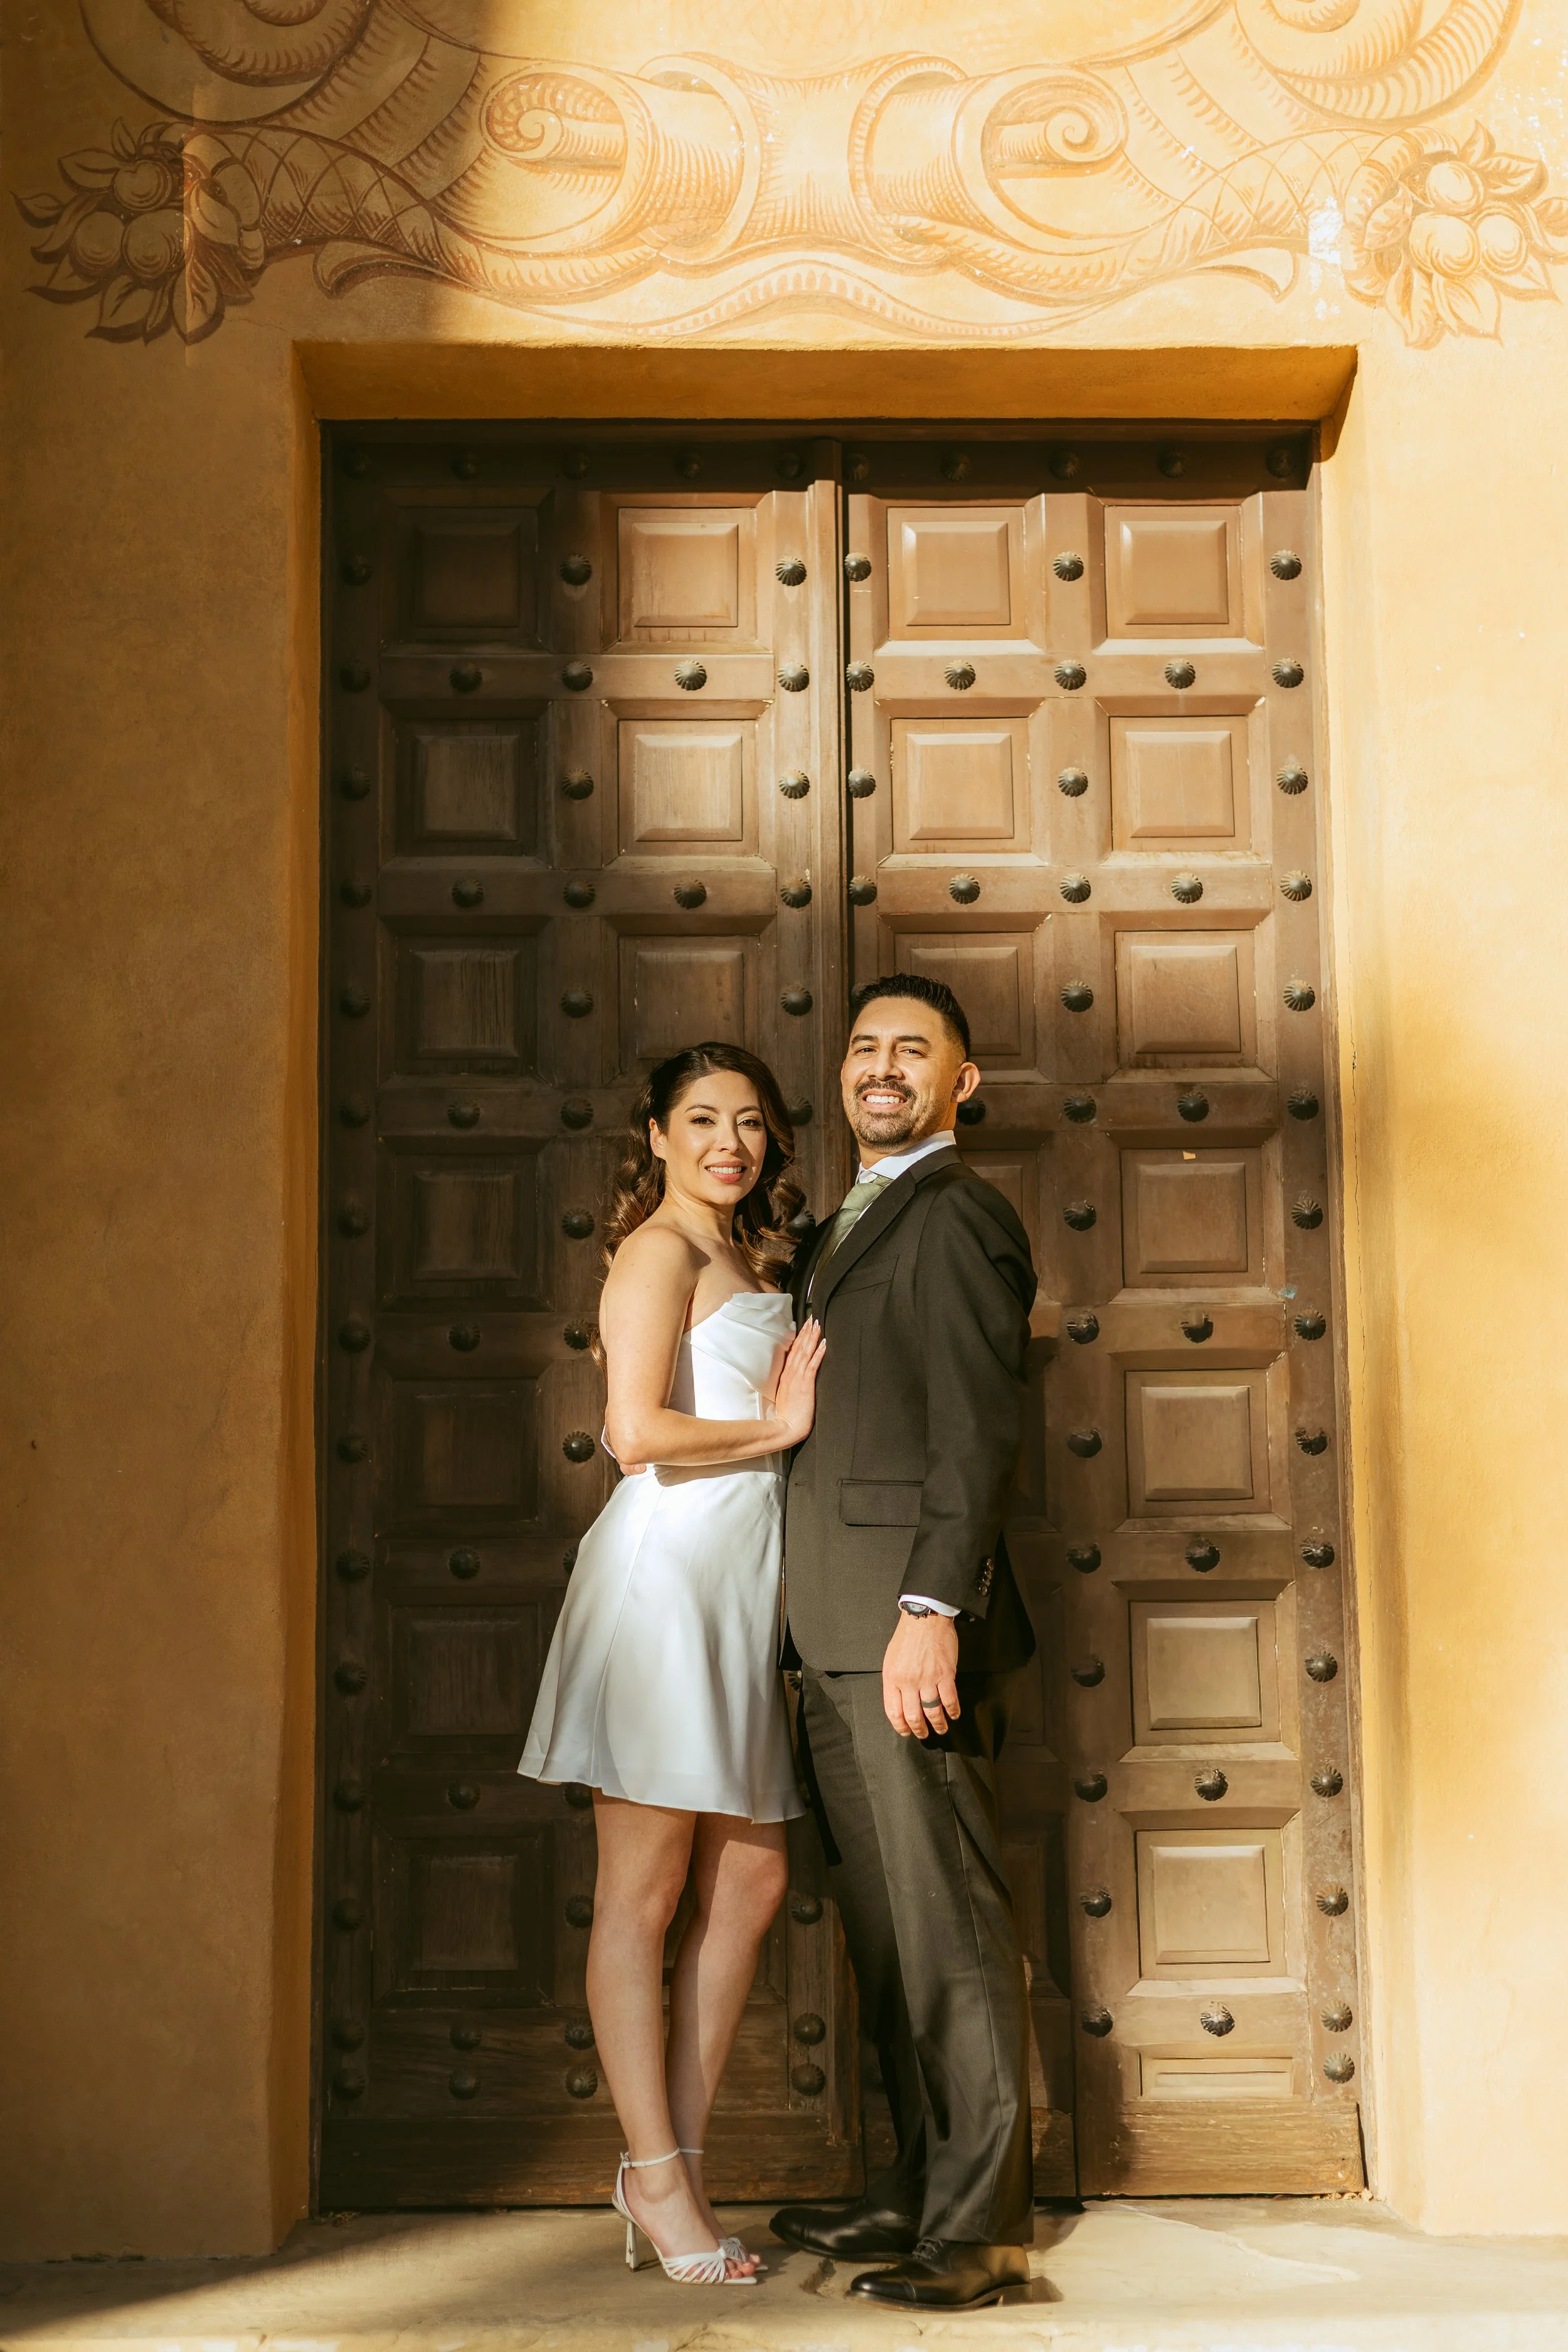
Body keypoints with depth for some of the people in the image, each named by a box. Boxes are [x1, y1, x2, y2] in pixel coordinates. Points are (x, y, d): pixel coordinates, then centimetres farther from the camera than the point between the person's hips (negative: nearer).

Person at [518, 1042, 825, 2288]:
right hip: (665, 1576, -9)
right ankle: (659, 2177, 7)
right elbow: (639, 1432, -17)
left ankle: (677, 2157, 19)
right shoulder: (663, 1249, -6)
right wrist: (778, 1429, -7)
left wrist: (792, 1409, 4)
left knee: (750, 1879, 10)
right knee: (644, 1893, -1)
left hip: (735, 1590, 9)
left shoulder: (743, 1261, 21)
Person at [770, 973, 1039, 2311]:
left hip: (908, 1617, -9)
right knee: (884, 1924, 13)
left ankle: (982, 2224, 3)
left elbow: (980, 1430, -16)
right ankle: (921, 2189, 23)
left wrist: (932, 1612, -23)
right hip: (836, 1636, 9)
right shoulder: (848, 1230, 22)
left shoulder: (956, 1213, -7)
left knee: (948, 1921, -4)